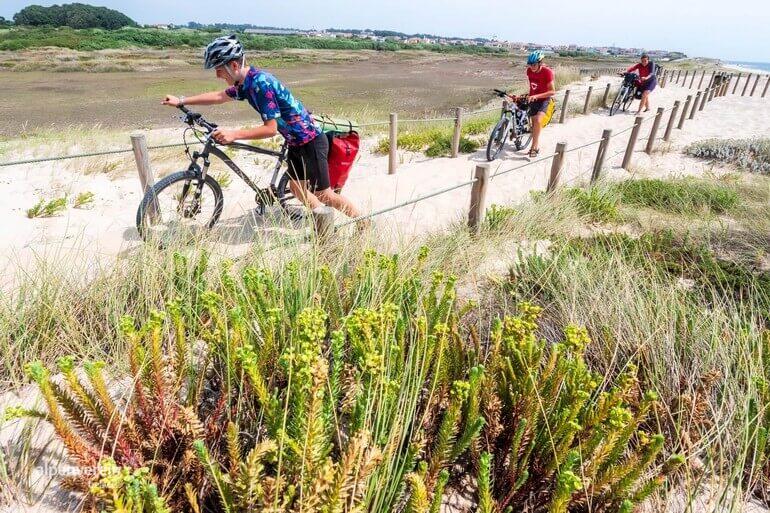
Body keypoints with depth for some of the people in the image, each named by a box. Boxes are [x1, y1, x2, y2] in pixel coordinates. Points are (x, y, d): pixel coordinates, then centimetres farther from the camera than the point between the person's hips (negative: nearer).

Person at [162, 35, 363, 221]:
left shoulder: (261, 83, -25)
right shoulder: (246, 82, 4)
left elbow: (270, 129, -27)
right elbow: (219, 96, 20)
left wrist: (234, 135, -31)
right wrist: (181, 101, 21)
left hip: (310, 142, -9)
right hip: (296, 141, 9)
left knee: (323, 195, -2)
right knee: (297, 188, 15)